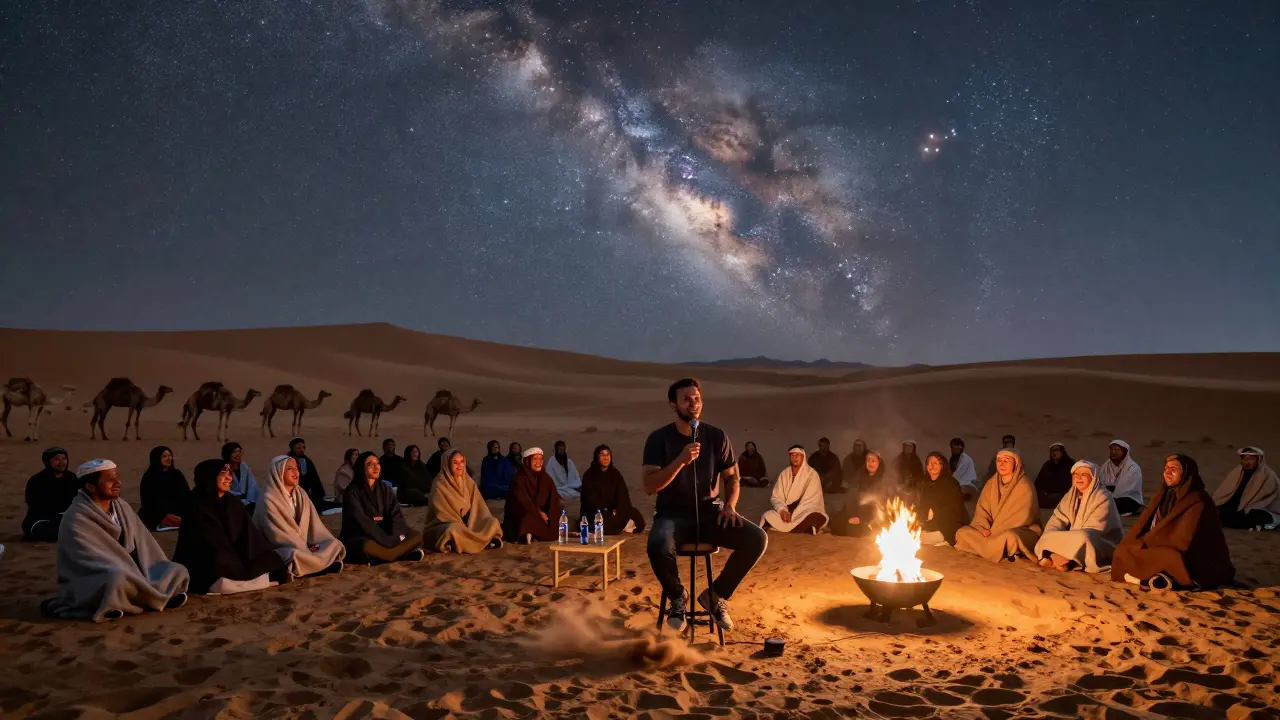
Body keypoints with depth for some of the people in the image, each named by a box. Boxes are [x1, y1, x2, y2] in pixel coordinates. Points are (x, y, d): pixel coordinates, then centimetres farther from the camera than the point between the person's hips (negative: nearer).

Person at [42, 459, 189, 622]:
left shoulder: (121, 507, 3)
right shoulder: (76, 519, -18)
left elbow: (144, 545, 5)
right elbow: (93, 562, -23)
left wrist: (163, 574, -6)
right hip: (88, 585, -7)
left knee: (178, 571, -8)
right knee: (117, 579, -40)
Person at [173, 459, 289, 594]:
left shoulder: (234, 503, 9)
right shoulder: (196, 508, -10)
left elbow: (250, 536, 2)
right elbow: (208, 546, -16)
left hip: (236, 562, 5)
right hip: (208, 570, -5)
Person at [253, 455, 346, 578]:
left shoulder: (301, 495, 9)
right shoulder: (269, 499, -12)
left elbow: (313, 524, 6)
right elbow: (277, 533, -16)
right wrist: (305, 549, -17)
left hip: (302, 546, 7)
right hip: (282, 549, -6)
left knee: (334, 545, -10)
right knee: (295, 556, -36)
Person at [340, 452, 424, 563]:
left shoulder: (385, 489, 11)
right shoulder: (352, 492, -7)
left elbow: (396, 515, -2)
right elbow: (362, 523, -18)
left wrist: (396, 537, -23)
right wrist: (389, 541, -26)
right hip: (359, 539, -6)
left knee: (416, 535, -13)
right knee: (367, 546, -40)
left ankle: (380, 557, -30)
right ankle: (405, 553, -30)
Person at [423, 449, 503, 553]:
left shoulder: (468, 481, 5)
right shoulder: (439, 485, -12)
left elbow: (477, 506, 3)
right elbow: (442, 513, -15)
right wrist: (463, 527, -21)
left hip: (467, 524, 6)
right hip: (444, 526, -6)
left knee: (493, 522, -14)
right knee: (454, 530, -39)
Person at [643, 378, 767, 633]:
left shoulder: (717, 436, 2)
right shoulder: (659, 438, -7)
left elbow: (731, 478, 11)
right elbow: (649, 487, -16)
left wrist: (729, 504, -10)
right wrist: (681, 460, -29)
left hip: (708, 513, 3)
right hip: (672, 514, -3)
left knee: (757, 538, -21)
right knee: (658, 546, -37)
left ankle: (715, 595, 2)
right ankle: (677, 597, -2)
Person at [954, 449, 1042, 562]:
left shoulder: (1025, 486, -12)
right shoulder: (991, 483, 6)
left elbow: (1021, 518, -18)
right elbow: (981, 509, 3)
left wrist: (994, 532, -21)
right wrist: (985, 528, -17)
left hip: (1020, 532, -6)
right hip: (993, 530, 6)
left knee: (1009, 537, -40)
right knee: (962, 532, -12)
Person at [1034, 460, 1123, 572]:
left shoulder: (1103, 499, -12)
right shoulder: (1070, 495, 7)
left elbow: (1092, 532, -20)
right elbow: (1056, 521, -4)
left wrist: (1063, 543, -29)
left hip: (1101, 547, -6)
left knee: (1083, 539, -37)